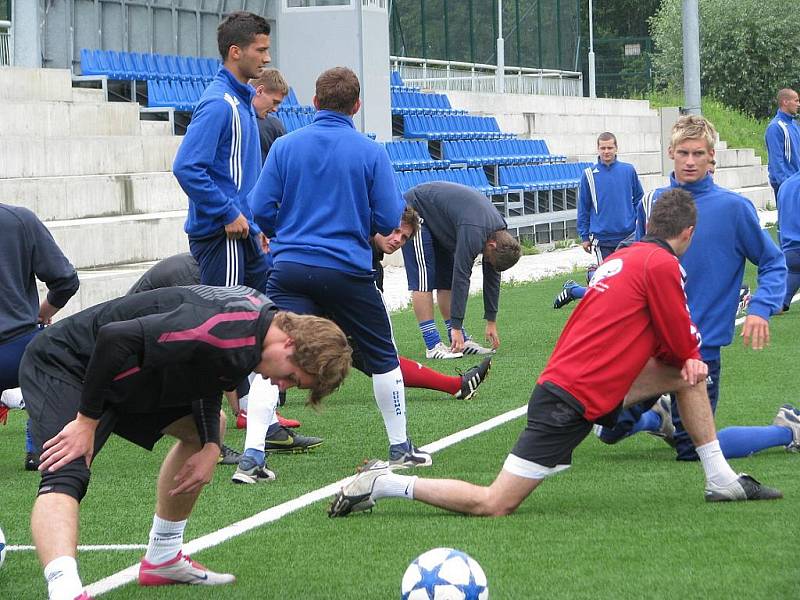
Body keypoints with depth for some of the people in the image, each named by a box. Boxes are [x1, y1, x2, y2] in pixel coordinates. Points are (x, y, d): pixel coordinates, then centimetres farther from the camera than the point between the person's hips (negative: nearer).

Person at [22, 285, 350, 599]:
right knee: (66, 476, -31)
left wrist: (211, 447, -1)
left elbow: (206, 380, 14)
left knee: (206, 427, 20)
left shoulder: (264, 315, -1)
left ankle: (162, 560, 27)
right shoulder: (225, 329, -33)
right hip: (65, 366, -10)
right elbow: (115, 338, -35)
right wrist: (87, 421, -27)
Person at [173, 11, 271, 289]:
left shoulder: (243, 100, 14)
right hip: (221, 235, -9)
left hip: (243, 233, 9)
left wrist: (255, 225, 17)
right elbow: (186, 168, -24)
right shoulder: (218, 104, -16)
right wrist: (229, 214, -20)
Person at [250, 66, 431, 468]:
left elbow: (261, 208, -2)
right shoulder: (371, 152, -3)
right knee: (382, 358, 18)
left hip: (290, 268, 0)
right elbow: (390, 220, -4)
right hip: (348, 270, 0)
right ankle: (400, 447, 27)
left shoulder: (285, 146, 0)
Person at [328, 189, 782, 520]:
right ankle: (385, 483, -2)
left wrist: (688, 358, 4)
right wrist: (691, 355, 17)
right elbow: (683, 345, -4)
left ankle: (721, 480, 16)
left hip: (563, 378, 9)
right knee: (494, 505, -8)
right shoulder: (663, 265, -11)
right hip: (573, 402, -9)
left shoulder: (623, 256, 15)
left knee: (690, 374, 13)